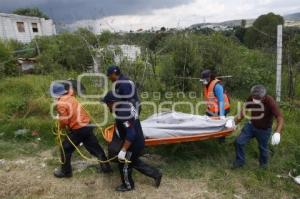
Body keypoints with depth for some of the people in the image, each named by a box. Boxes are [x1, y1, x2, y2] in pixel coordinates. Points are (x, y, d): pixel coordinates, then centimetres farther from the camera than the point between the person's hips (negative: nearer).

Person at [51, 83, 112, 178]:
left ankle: (65, 171, 26)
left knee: (65, 149, 13)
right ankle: (106, 166, 26)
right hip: (87, 126, 7)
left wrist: (60, 126, 6)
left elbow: (64, 120, -14)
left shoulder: (61, 103, -12)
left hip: (78, 130, -7)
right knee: (95, 147, 17)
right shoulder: (72, 98, 9)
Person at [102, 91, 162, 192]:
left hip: (134, 144, -9)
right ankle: (156, 174, 37)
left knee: (124, 165, 14)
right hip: (138, 141, 9)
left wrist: (123, 150, -24)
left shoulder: (122, 113, -30)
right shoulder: (126, 105, -1)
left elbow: (131, 134, -32)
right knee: (134, 162, 28)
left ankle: (128, 185, 39)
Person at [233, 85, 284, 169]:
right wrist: (235, 120, -12)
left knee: (263, 148, 14)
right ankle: (240, 161, 25)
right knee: (239, 141, 2)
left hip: (264, 130, -3)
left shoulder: (270, 101, -31)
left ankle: (263, 164, 45)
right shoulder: (251, 99, -17)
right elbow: (244, 110, -1)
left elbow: (280, 117, -38)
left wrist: (277, 132, -53)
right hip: (251, 125, 4)